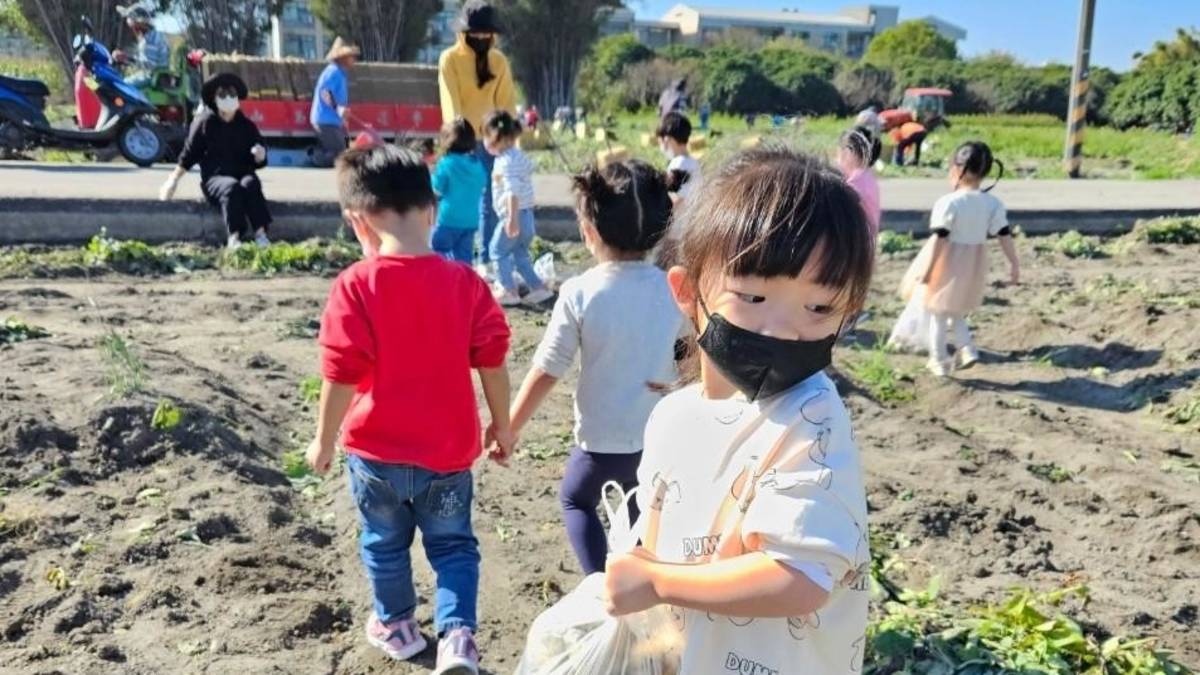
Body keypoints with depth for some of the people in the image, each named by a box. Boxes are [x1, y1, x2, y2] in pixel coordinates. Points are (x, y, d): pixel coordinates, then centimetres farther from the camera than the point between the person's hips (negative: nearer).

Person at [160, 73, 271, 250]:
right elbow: (189, 154, 10)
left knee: (251, 184, -34)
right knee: (232, 188, -36)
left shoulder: (246, 126, 11)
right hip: (215, 177, -2)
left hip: (243, 174, 2)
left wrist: (260, 155, -12)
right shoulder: (204, 122, 5)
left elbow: (259, 161, 12)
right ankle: (234, 237, -44)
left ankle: (260, 234, -43)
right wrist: (173, 179, 9)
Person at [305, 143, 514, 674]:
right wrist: (502, 426, 9)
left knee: (384, 543, 22)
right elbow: (492, 364, -4)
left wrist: (324, 439, -1)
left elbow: (342, 375, -15)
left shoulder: (357, 285, -17)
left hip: (375, 449, -1)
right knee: (453, 545, 19)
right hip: (448, 449, 1)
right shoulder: (466, 282, -9)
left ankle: (396, 626, 41)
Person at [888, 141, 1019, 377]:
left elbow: (940, 238, -21)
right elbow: (1005, 236, -1)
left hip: (947, 264, -5)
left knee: (937, 312, 10)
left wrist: (928, 269, -19)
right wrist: (1014, 264, 8)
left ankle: (939, 360, 17)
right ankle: (966, 348, 14)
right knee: (956, 311, 26)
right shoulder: (994, 204, -3)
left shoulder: (949, 202, -20)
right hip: (972, 267, 6)